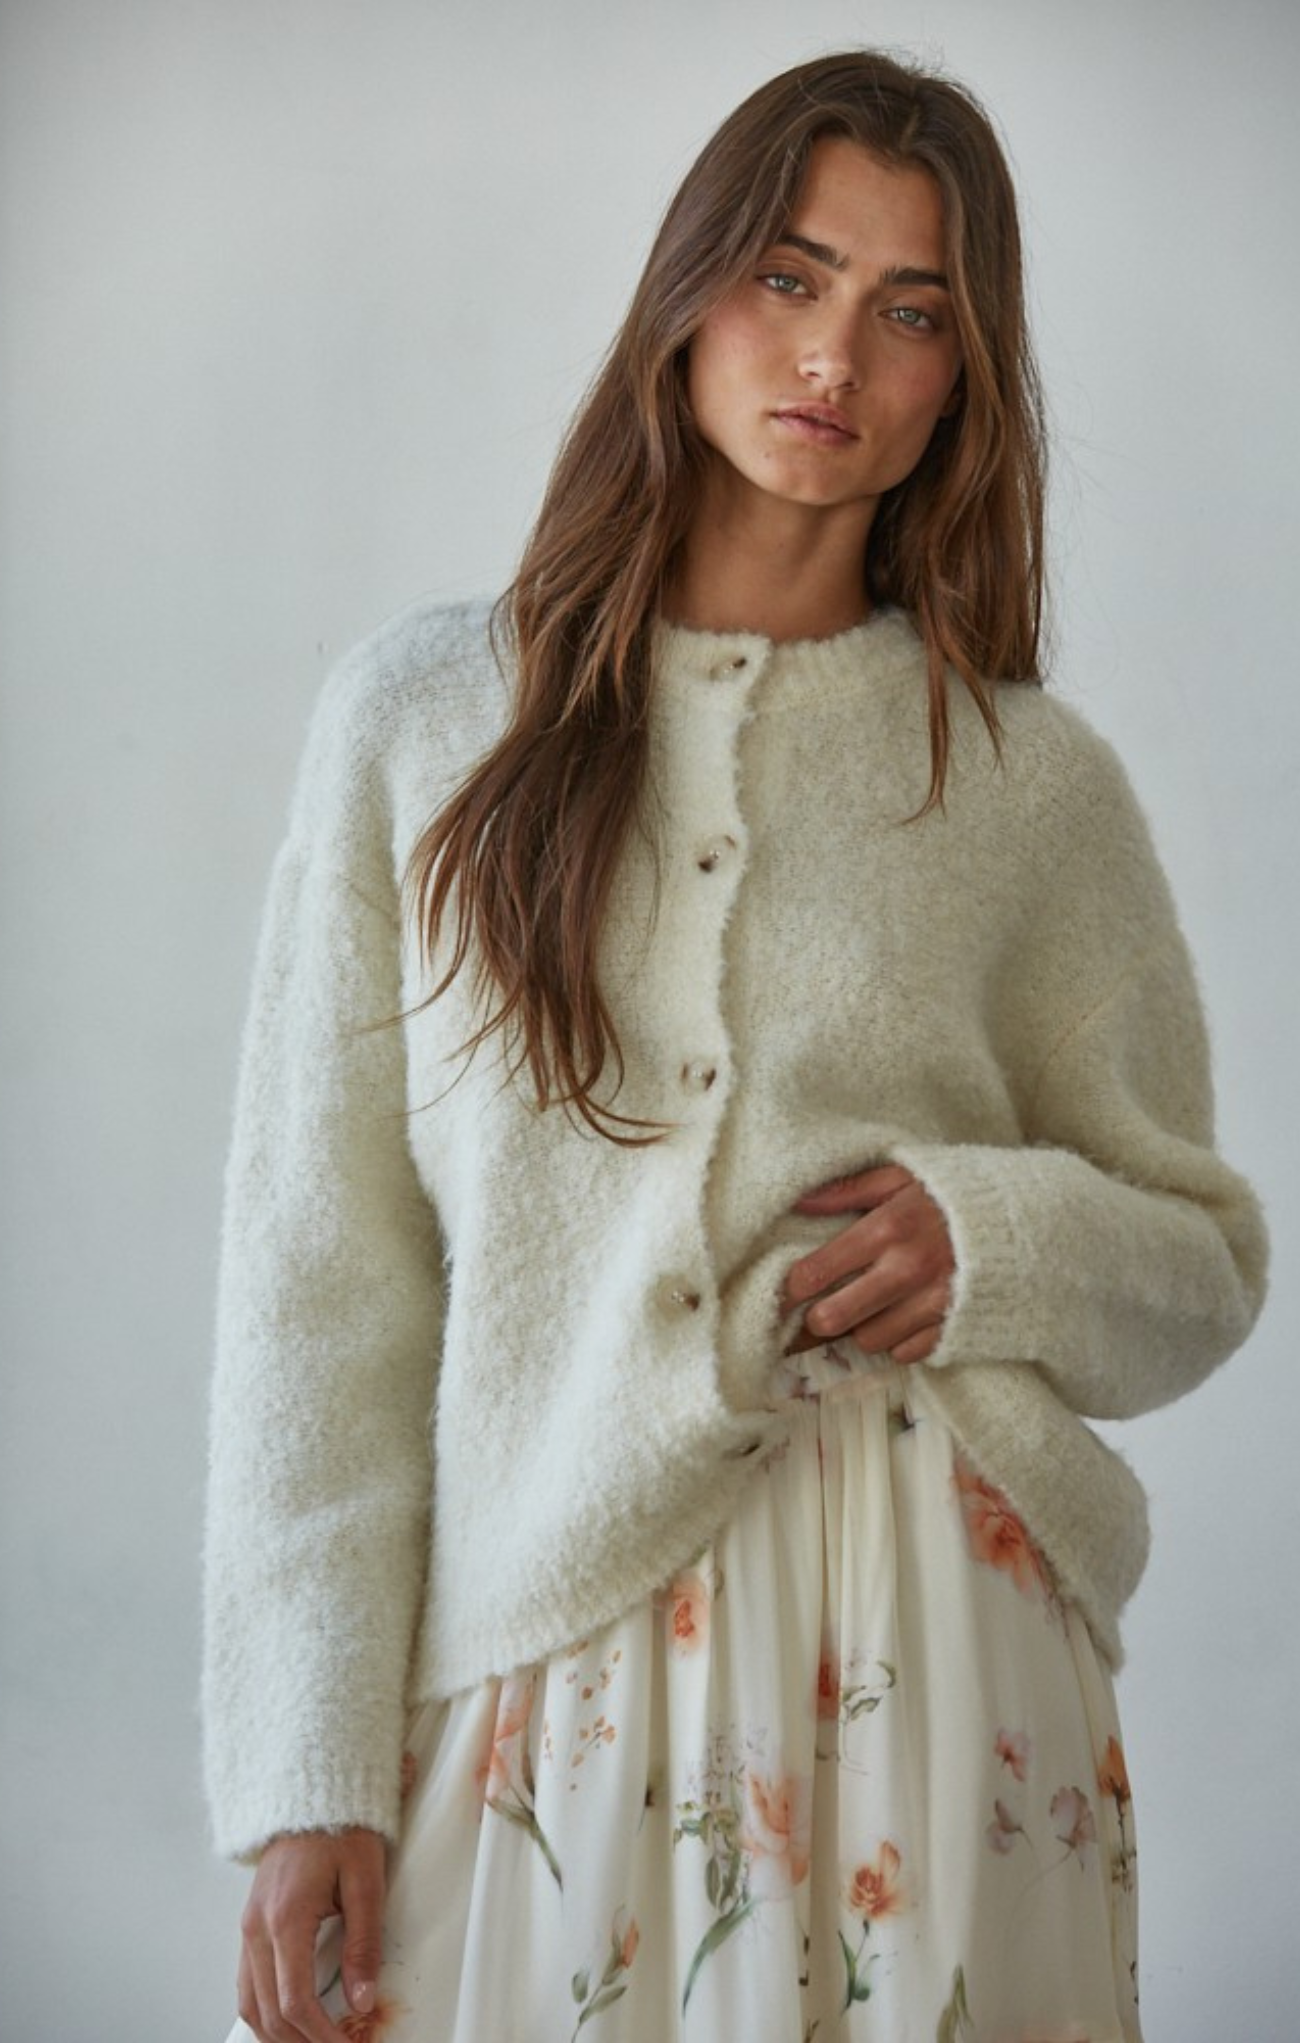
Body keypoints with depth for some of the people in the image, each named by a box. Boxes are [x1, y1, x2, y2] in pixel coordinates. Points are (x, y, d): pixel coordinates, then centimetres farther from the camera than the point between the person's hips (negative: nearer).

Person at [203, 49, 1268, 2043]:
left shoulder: (1037, 786, 4)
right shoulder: (427, 719, 3)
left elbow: (1204, 1258, 12)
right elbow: (320, 1271, 0)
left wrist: (992, 1239, -11)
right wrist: (307, 1768, -5)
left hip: (931, 1645, 0)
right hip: (536, 1639, 0)